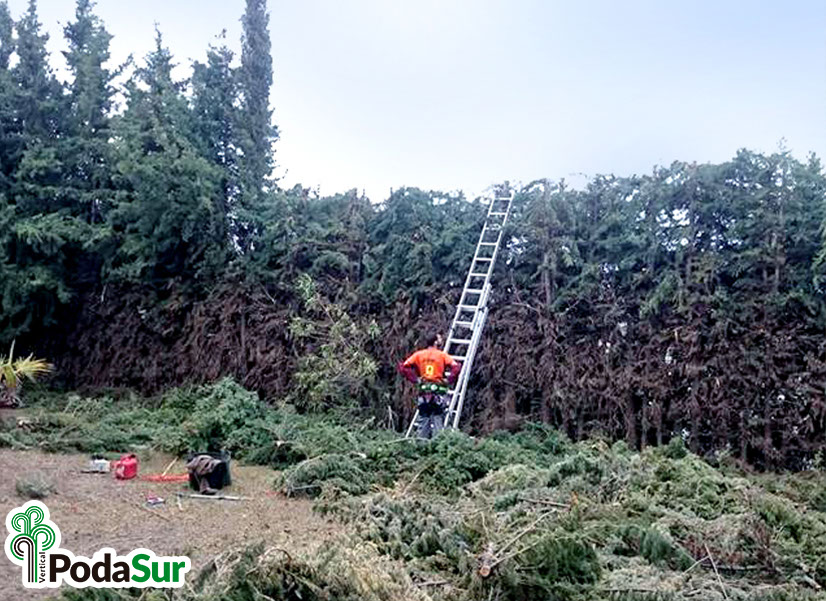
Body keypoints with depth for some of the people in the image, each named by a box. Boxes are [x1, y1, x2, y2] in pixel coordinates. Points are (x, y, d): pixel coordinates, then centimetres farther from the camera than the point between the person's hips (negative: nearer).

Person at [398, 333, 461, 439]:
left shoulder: (419, 355, 7)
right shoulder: (442, 355, -2)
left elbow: (403, 367, -1)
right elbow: (456, 367, -15)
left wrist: (415, 379, 3)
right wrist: (448, 380, -5)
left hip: (423, 393, 3)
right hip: (438, 393, -3)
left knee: (423, 421, 10)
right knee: (438, 420, 2)